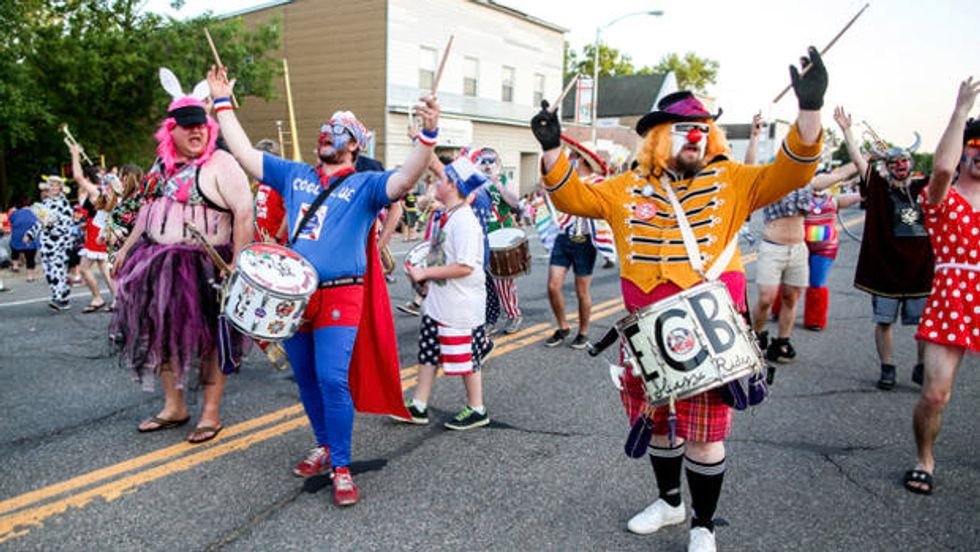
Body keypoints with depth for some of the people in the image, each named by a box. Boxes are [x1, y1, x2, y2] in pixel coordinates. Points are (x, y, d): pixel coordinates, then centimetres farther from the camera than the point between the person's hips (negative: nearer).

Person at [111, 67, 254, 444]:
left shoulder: (220, 164, -12)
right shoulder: (163, 165, 12)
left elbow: (244, 213, -19)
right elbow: (149, 207, 23)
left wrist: (237, 263, -24)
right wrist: (127, 247, 20)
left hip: (205, 267, -8)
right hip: (160, 263, 8)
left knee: (208, 338, 2)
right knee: (163, 333, 13)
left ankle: (211, 414, 15)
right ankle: (174, 407, 29)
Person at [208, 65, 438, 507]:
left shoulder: (365, 185, 0)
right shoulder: (295, 175, 14)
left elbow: (404, 179, -18)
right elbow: (245, 153, 16)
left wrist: (428, 136, -33)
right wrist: (223, 103, 17)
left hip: (339, 295, -5)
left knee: (333, 380, -13)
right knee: (306, 380, 14)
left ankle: (341, 468, -2)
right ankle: (324, 446, 32)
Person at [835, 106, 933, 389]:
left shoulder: (923, 187, 7)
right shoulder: (878, 188, -1)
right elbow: (858, 160, -9)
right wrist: (846, 131, -17)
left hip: (921, 268, 3)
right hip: (886, 267, -3)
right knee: (884, 321, 5)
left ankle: (921, 368, 24)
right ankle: (887, 368, 18)